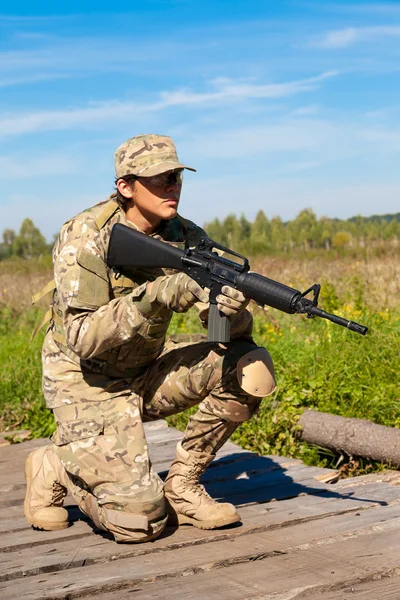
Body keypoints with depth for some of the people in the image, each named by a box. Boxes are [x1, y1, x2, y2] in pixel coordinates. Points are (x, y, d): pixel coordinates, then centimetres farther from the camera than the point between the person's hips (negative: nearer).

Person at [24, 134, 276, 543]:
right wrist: (156, 297, -34)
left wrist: (231, 312, -31)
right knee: (140, 521, -18)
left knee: (252, 368, -16)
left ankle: (181, 487, -1)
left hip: (147, 374, 6)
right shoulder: (85, 238, -19)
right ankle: (54, 467, 12)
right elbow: (82, 337, -27)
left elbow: (235, 328, -6)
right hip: (88, 382, -5)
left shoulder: (187, 238, -5)